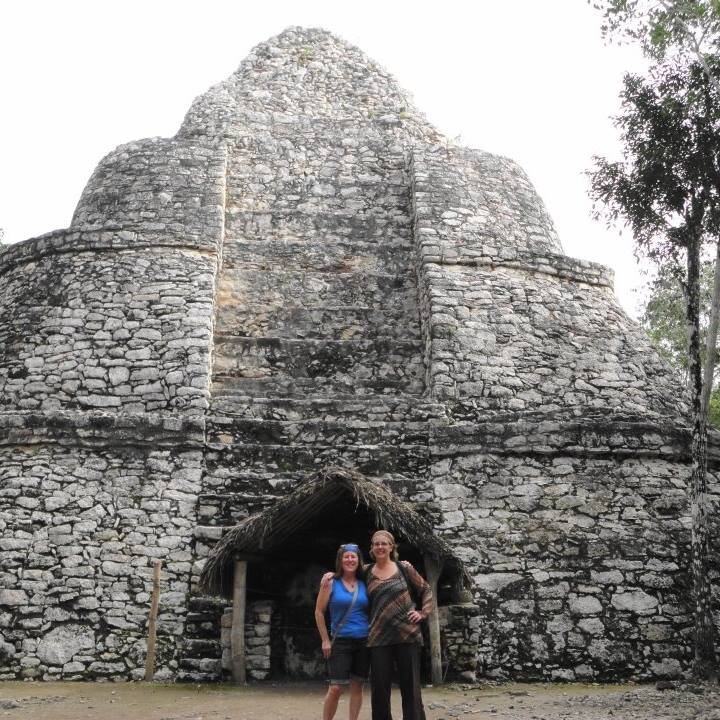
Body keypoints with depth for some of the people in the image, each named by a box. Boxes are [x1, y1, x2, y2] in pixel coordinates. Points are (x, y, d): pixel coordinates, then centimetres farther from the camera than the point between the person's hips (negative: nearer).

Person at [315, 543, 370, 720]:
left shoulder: (364, 584, 6)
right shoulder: (331, 582, -3)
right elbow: (319, 612, 0)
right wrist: (325, 640, -3)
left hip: (364, 641, 3)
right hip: (340, 641, -3)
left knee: (357, 686, 7)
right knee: (336, 688, -8)